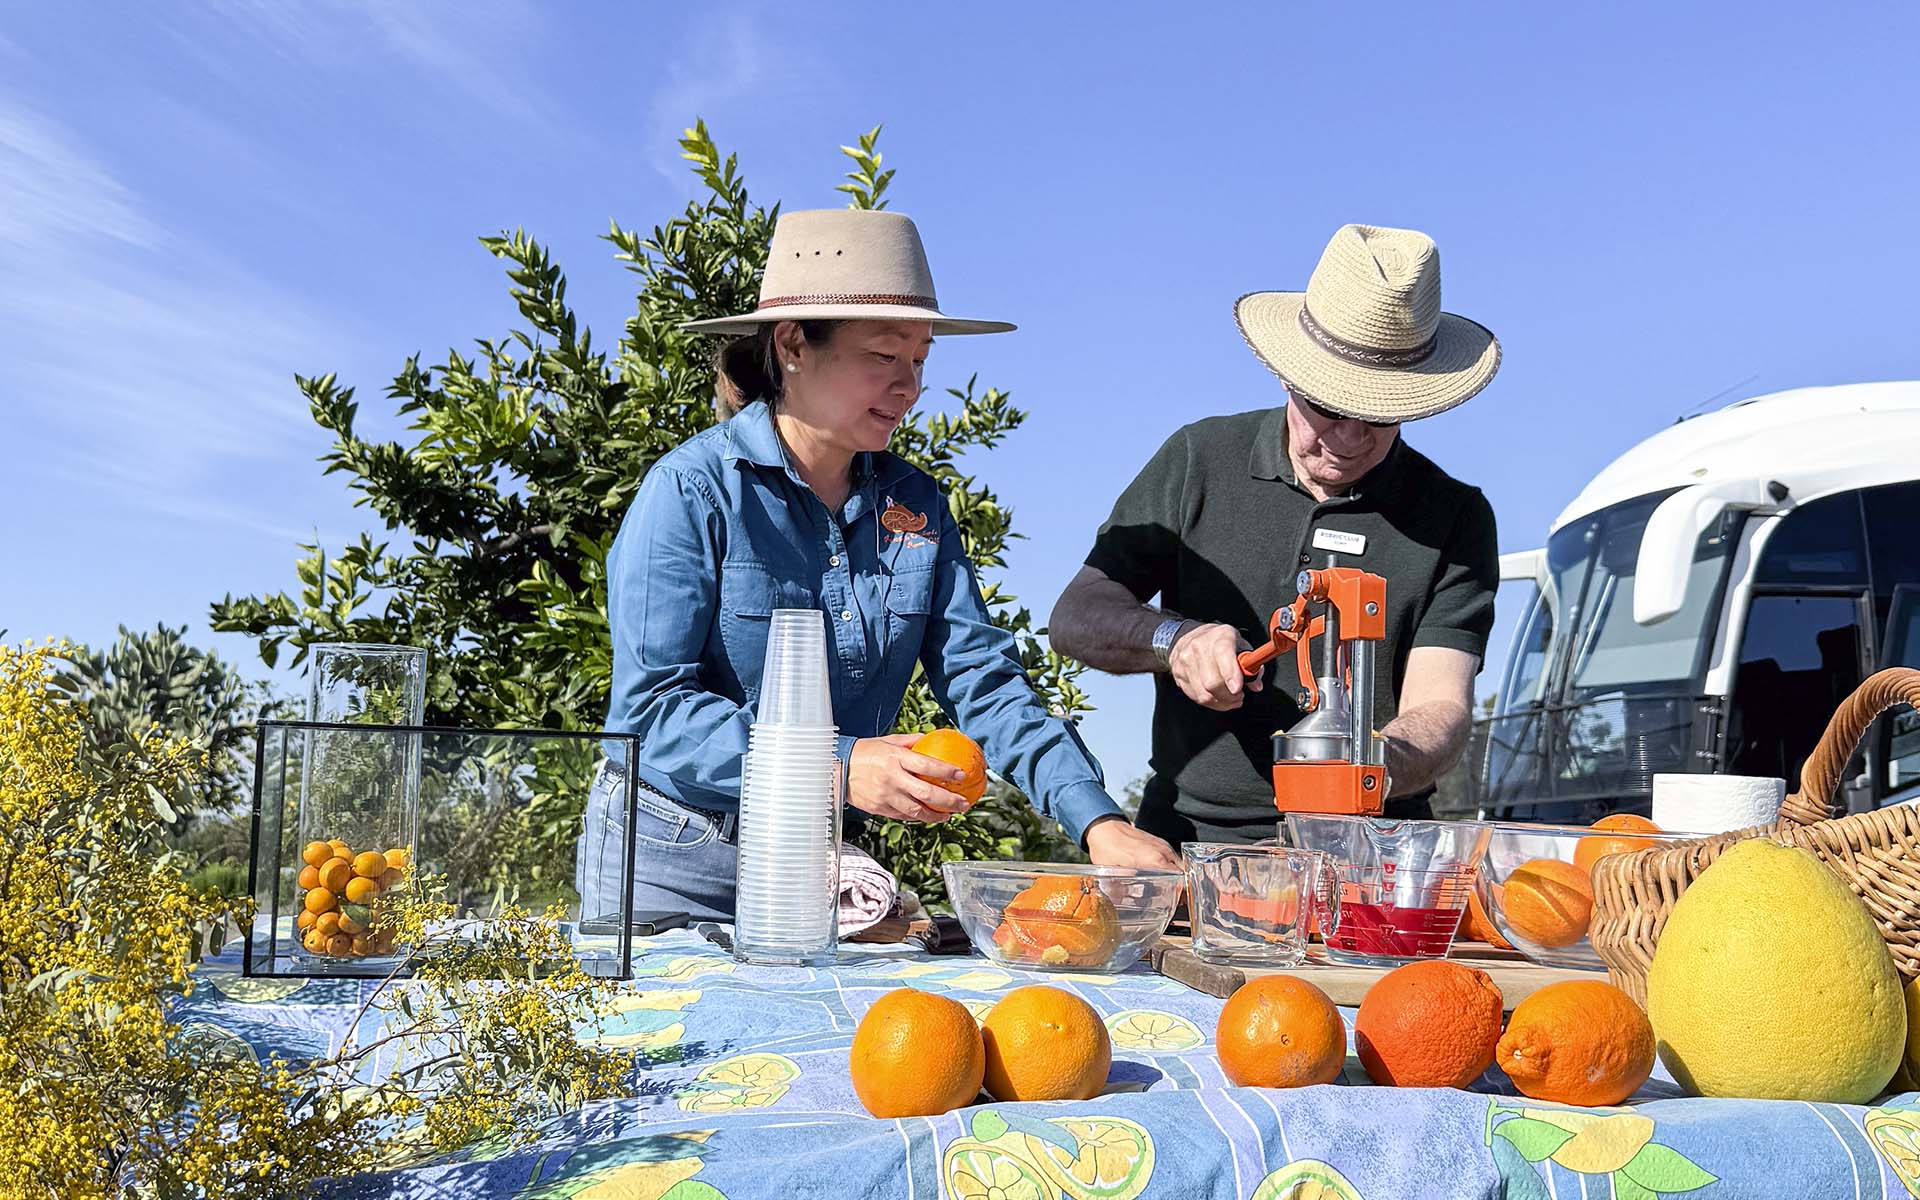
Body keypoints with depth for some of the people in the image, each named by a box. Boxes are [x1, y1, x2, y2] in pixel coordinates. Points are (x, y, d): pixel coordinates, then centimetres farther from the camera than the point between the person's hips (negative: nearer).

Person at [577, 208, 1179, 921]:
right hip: (675, 866, -4)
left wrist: (1097, 822, -18)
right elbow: (652, 703, -18)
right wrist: (837, 767, -29)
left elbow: (984, 685, -4)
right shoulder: (694, 489, -14)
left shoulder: (916, 505, 1)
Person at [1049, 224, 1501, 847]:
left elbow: (1439, 707, -5)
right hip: (1187, 835, 1)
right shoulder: (1199, 461, 7)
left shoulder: (1454, 517, 5)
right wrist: (1172, 638, -13)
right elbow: (1076, 616, 7)